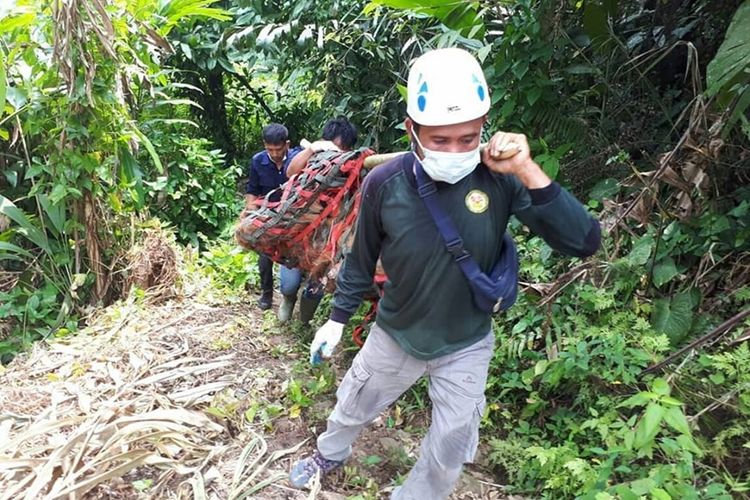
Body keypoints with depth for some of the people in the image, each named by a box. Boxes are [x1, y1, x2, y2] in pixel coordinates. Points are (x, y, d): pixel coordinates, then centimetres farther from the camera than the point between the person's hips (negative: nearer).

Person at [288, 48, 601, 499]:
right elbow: (362, 260, -5)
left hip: (466, 345, 0)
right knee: (352, 408, 26)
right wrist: (338, 319, 3)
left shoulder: (500, 178, -23)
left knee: (447, 456, 18)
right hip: (395, 334, 1)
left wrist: (529, 172, -37)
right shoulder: (384, 184, -22)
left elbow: (584, 243, -27)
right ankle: (330, 455, 61)